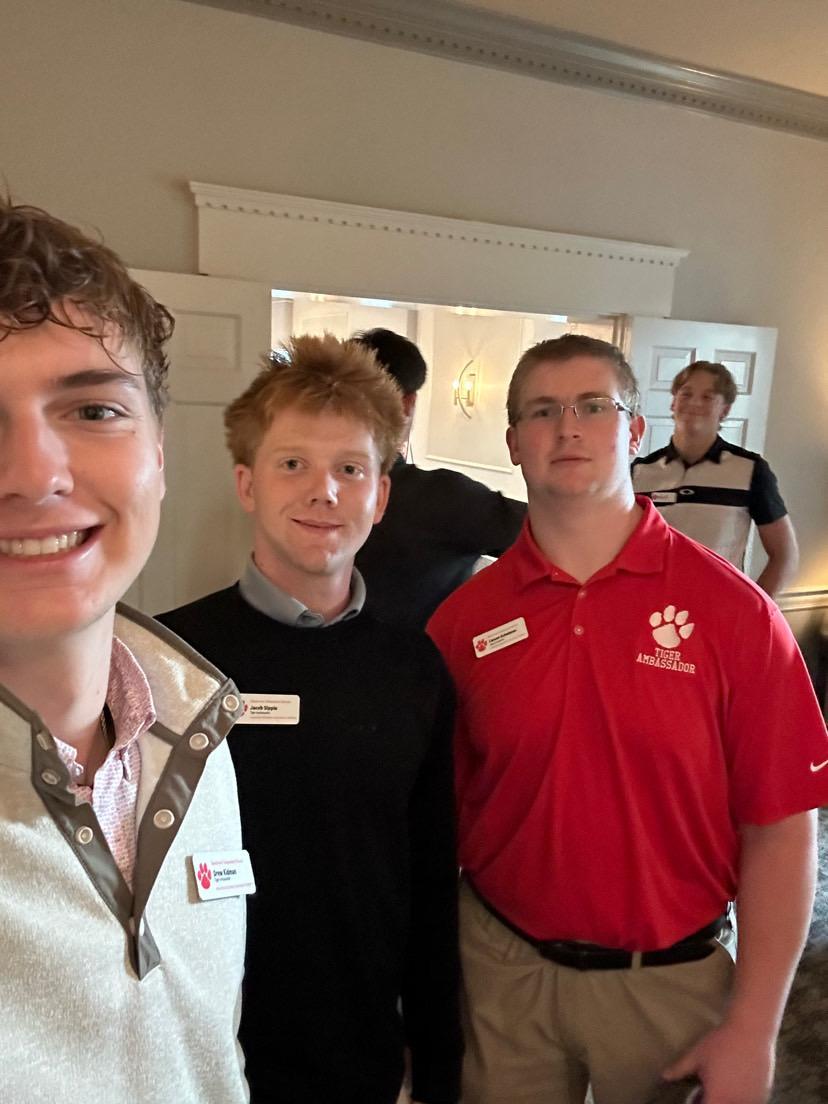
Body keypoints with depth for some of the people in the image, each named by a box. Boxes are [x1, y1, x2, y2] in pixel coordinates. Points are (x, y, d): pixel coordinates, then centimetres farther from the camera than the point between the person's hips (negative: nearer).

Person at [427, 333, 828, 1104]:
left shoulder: (731, 608, -12)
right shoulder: (464, 618, -8)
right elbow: (438, 813, 0)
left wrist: (753, 1029, -7)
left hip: (671, 979, -1)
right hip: (501, 968, 2)